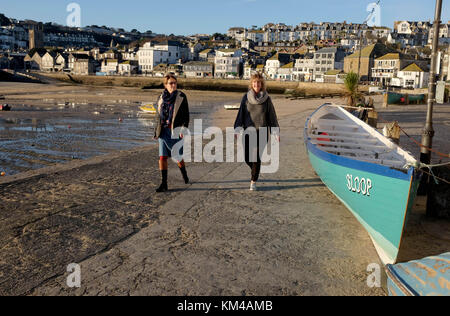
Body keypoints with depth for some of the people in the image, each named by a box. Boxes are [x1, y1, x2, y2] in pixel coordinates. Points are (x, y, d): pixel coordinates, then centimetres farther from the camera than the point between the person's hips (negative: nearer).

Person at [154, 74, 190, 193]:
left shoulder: (181, 97, -3)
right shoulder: (162, 97, 8)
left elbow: (186, 115, -4)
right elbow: (159, 116, 16)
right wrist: (157, 131, 14)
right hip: (164, 130, 3)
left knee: (178, 156, 5)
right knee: (162, 157, -2)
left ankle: (185, 175, 34)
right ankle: (164, 184, 3)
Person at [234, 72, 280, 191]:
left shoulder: (266, 99, 1)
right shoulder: (246, 97, 4)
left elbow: (272, 115, 4)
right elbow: (241, 114, 6)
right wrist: (237, 129, -2)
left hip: (262, 132, -2)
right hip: (248, 131, 2)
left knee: (256, 157, -7)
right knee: (247, 158, 2)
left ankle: (253, 182, 4)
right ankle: (256, 171, 34)